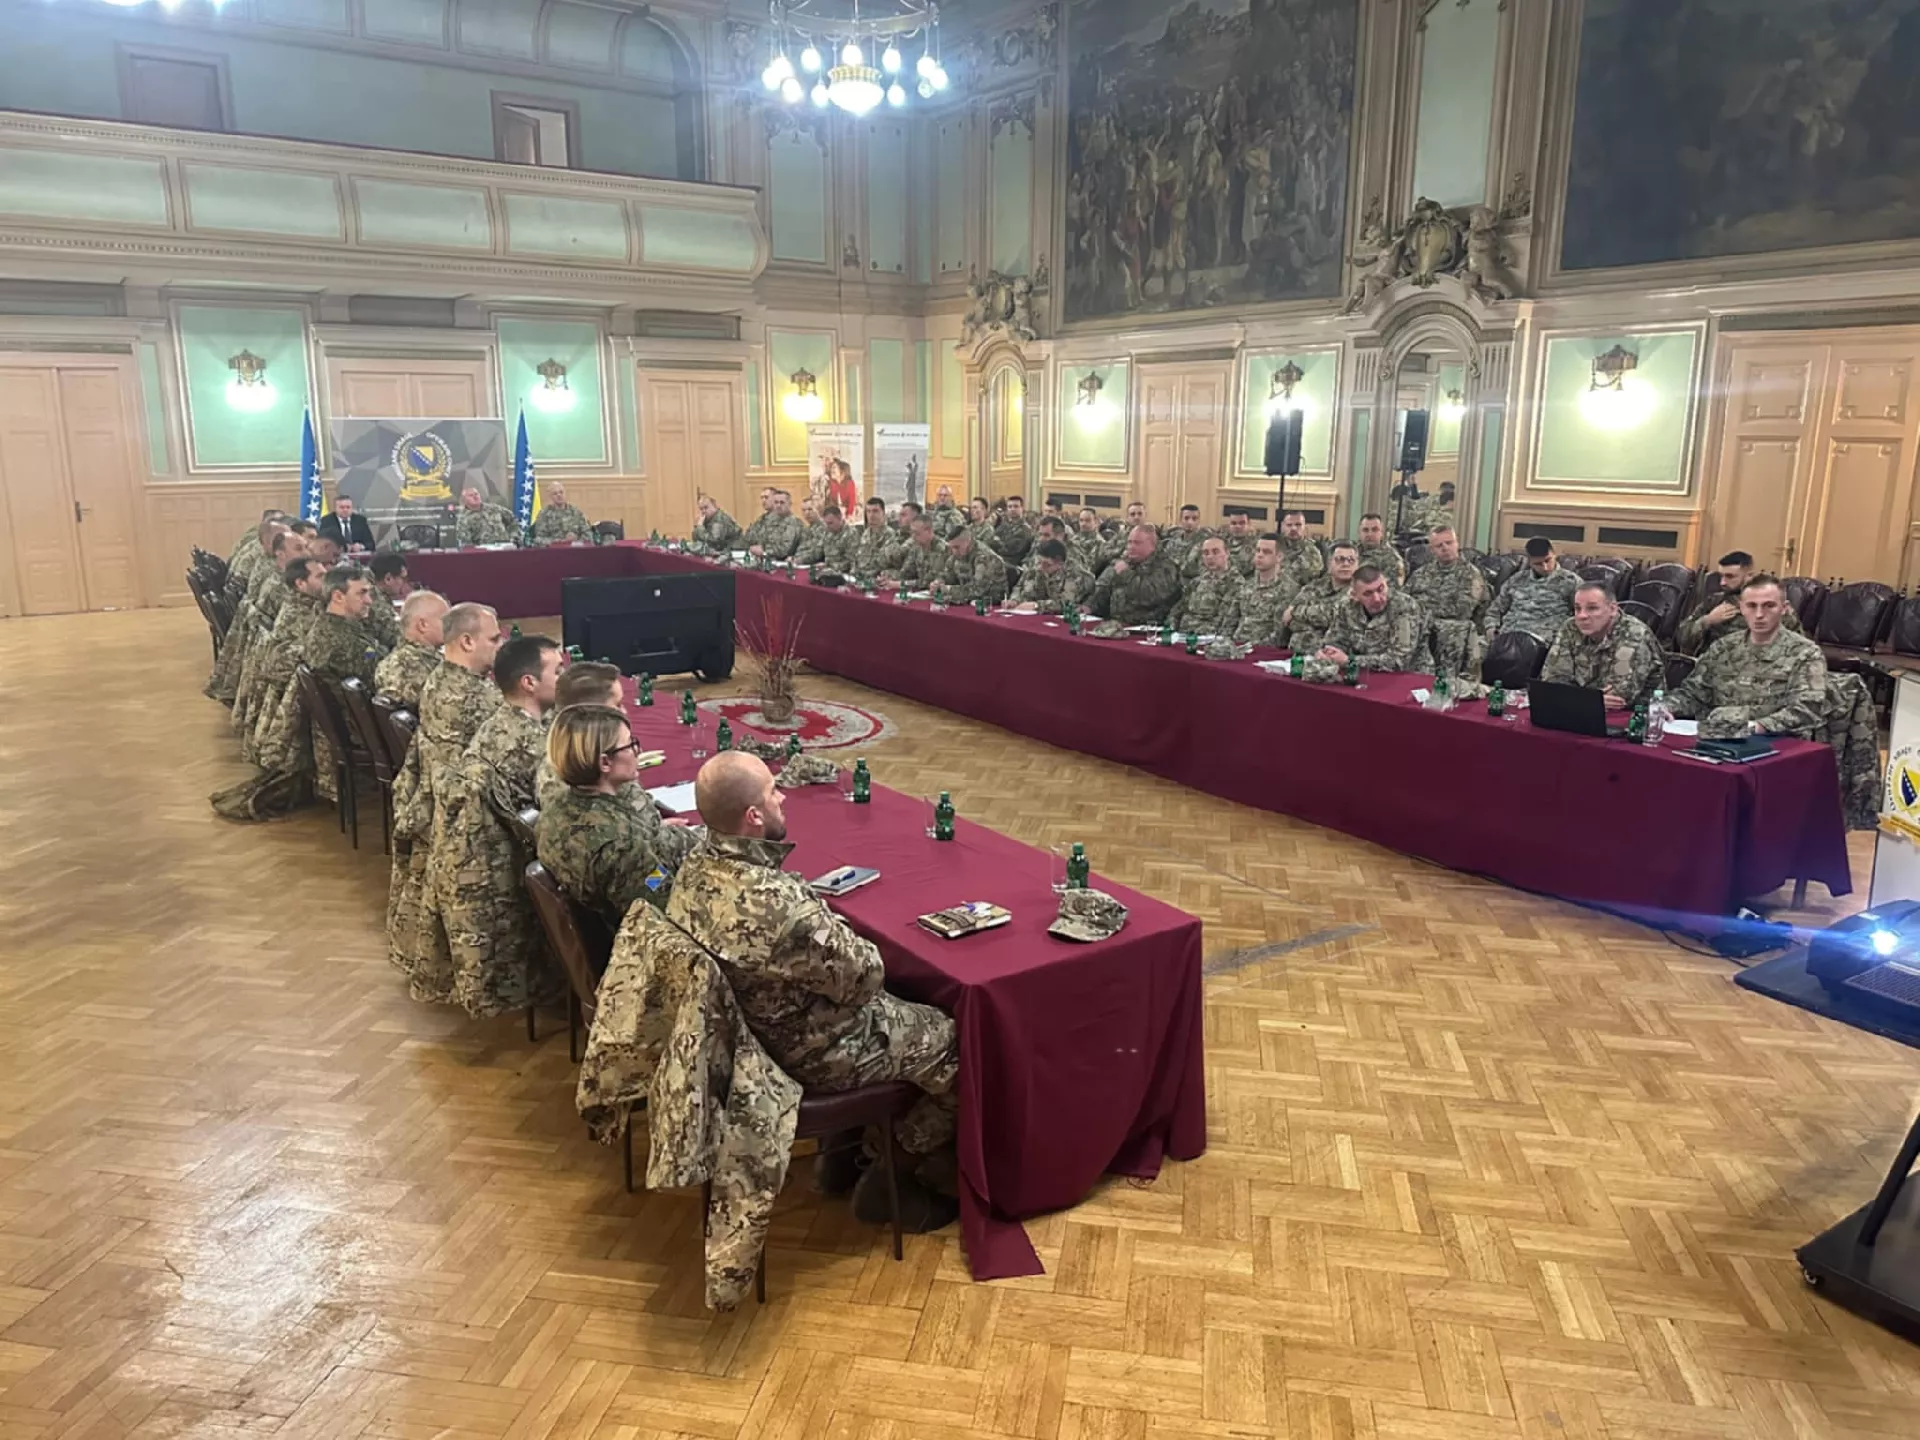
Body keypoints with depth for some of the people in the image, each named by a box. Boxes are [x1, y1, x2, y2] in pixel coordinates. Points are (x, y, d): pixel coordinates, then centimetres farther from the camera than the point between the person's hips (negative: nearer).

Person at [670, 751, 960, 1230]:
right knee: (956, 1042, 9)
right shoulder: (778, 903, -39)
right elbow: (865, 975, -23)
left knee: (905, 1005, 26)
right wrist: (866, 951, -3)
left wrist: (840, 939, -4)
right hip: (814, 1057, -8)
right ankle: (890, 1179, 22)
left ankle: (849, 1150, 34)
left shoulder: (694, 870, -10)